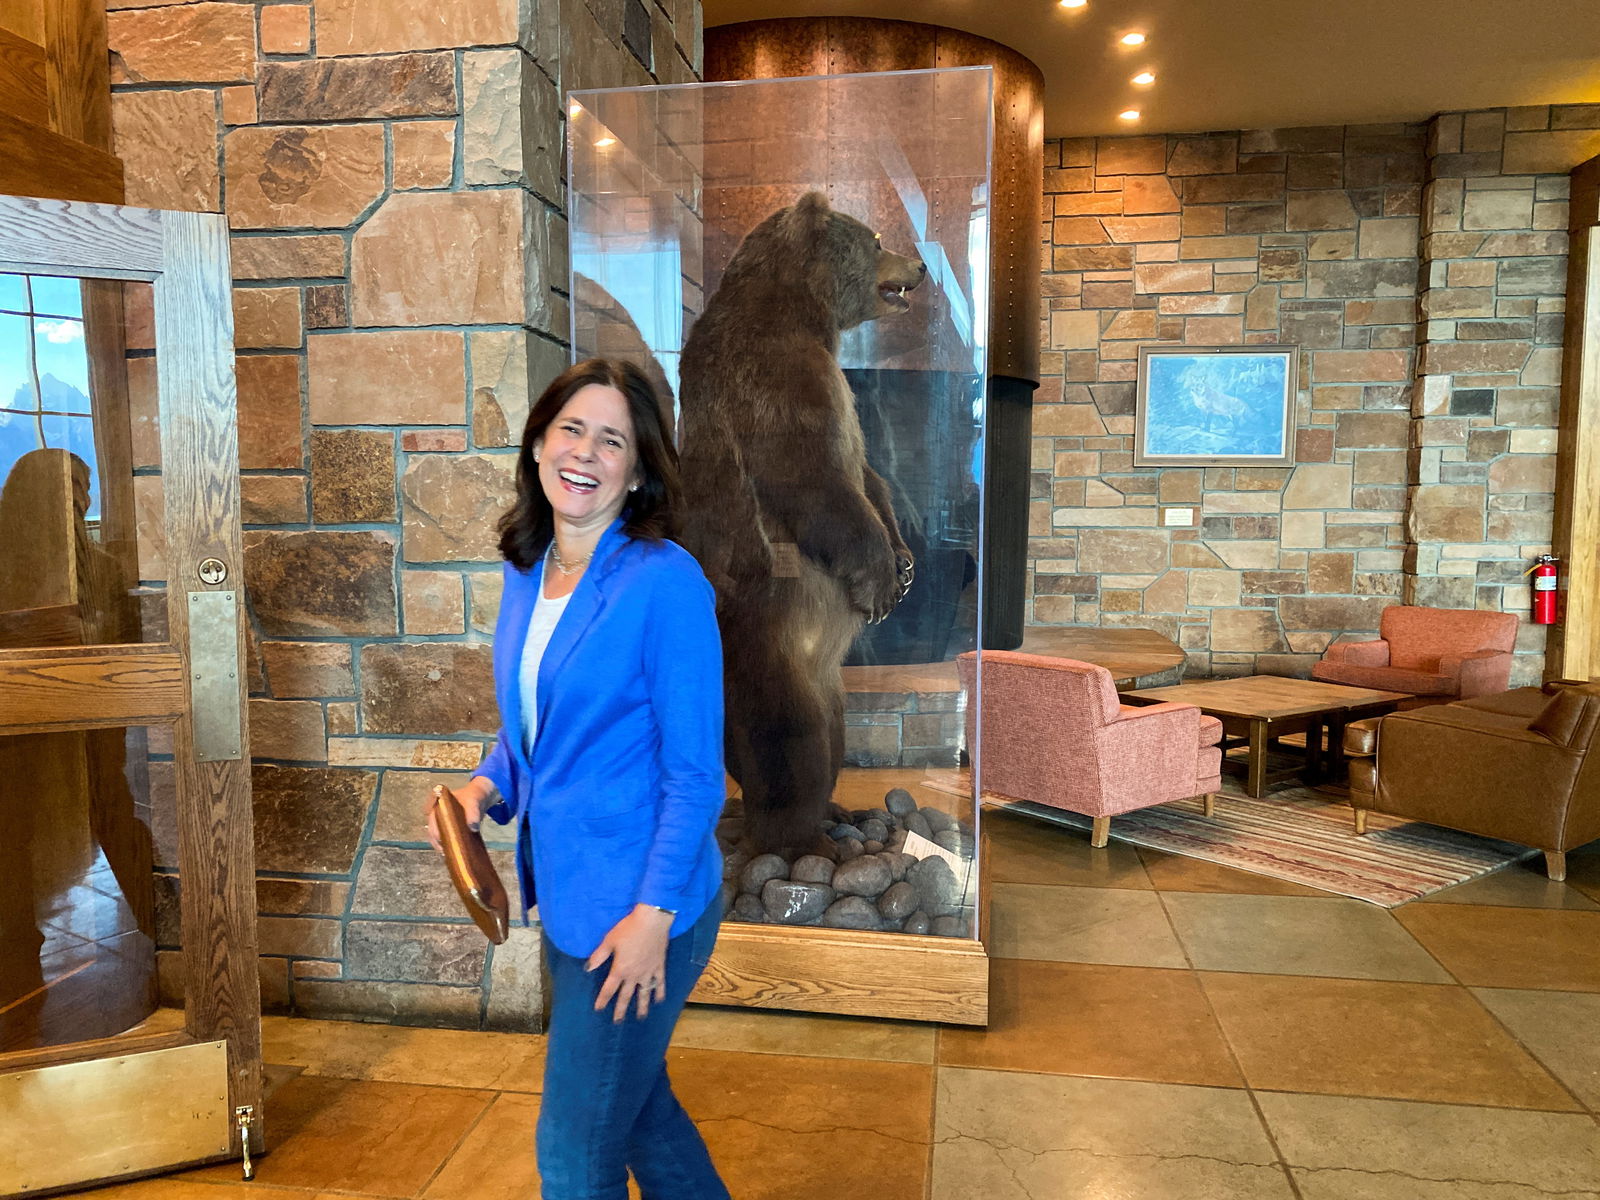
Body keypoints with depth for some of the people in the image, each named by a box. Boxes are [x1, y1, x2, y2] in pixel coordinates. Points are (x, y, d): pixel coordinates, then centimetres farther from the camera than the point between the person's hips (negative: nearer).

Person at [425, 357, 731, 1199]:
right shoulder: (526, 573, 3)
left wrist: (653, 914, -19)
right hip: (565, 890, 7)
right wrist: (486, 785, -3)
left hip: (638, 905, -7)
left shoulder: (665, 580, -19)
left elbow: (694, 774, -17)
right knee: (632, 1098, 26)